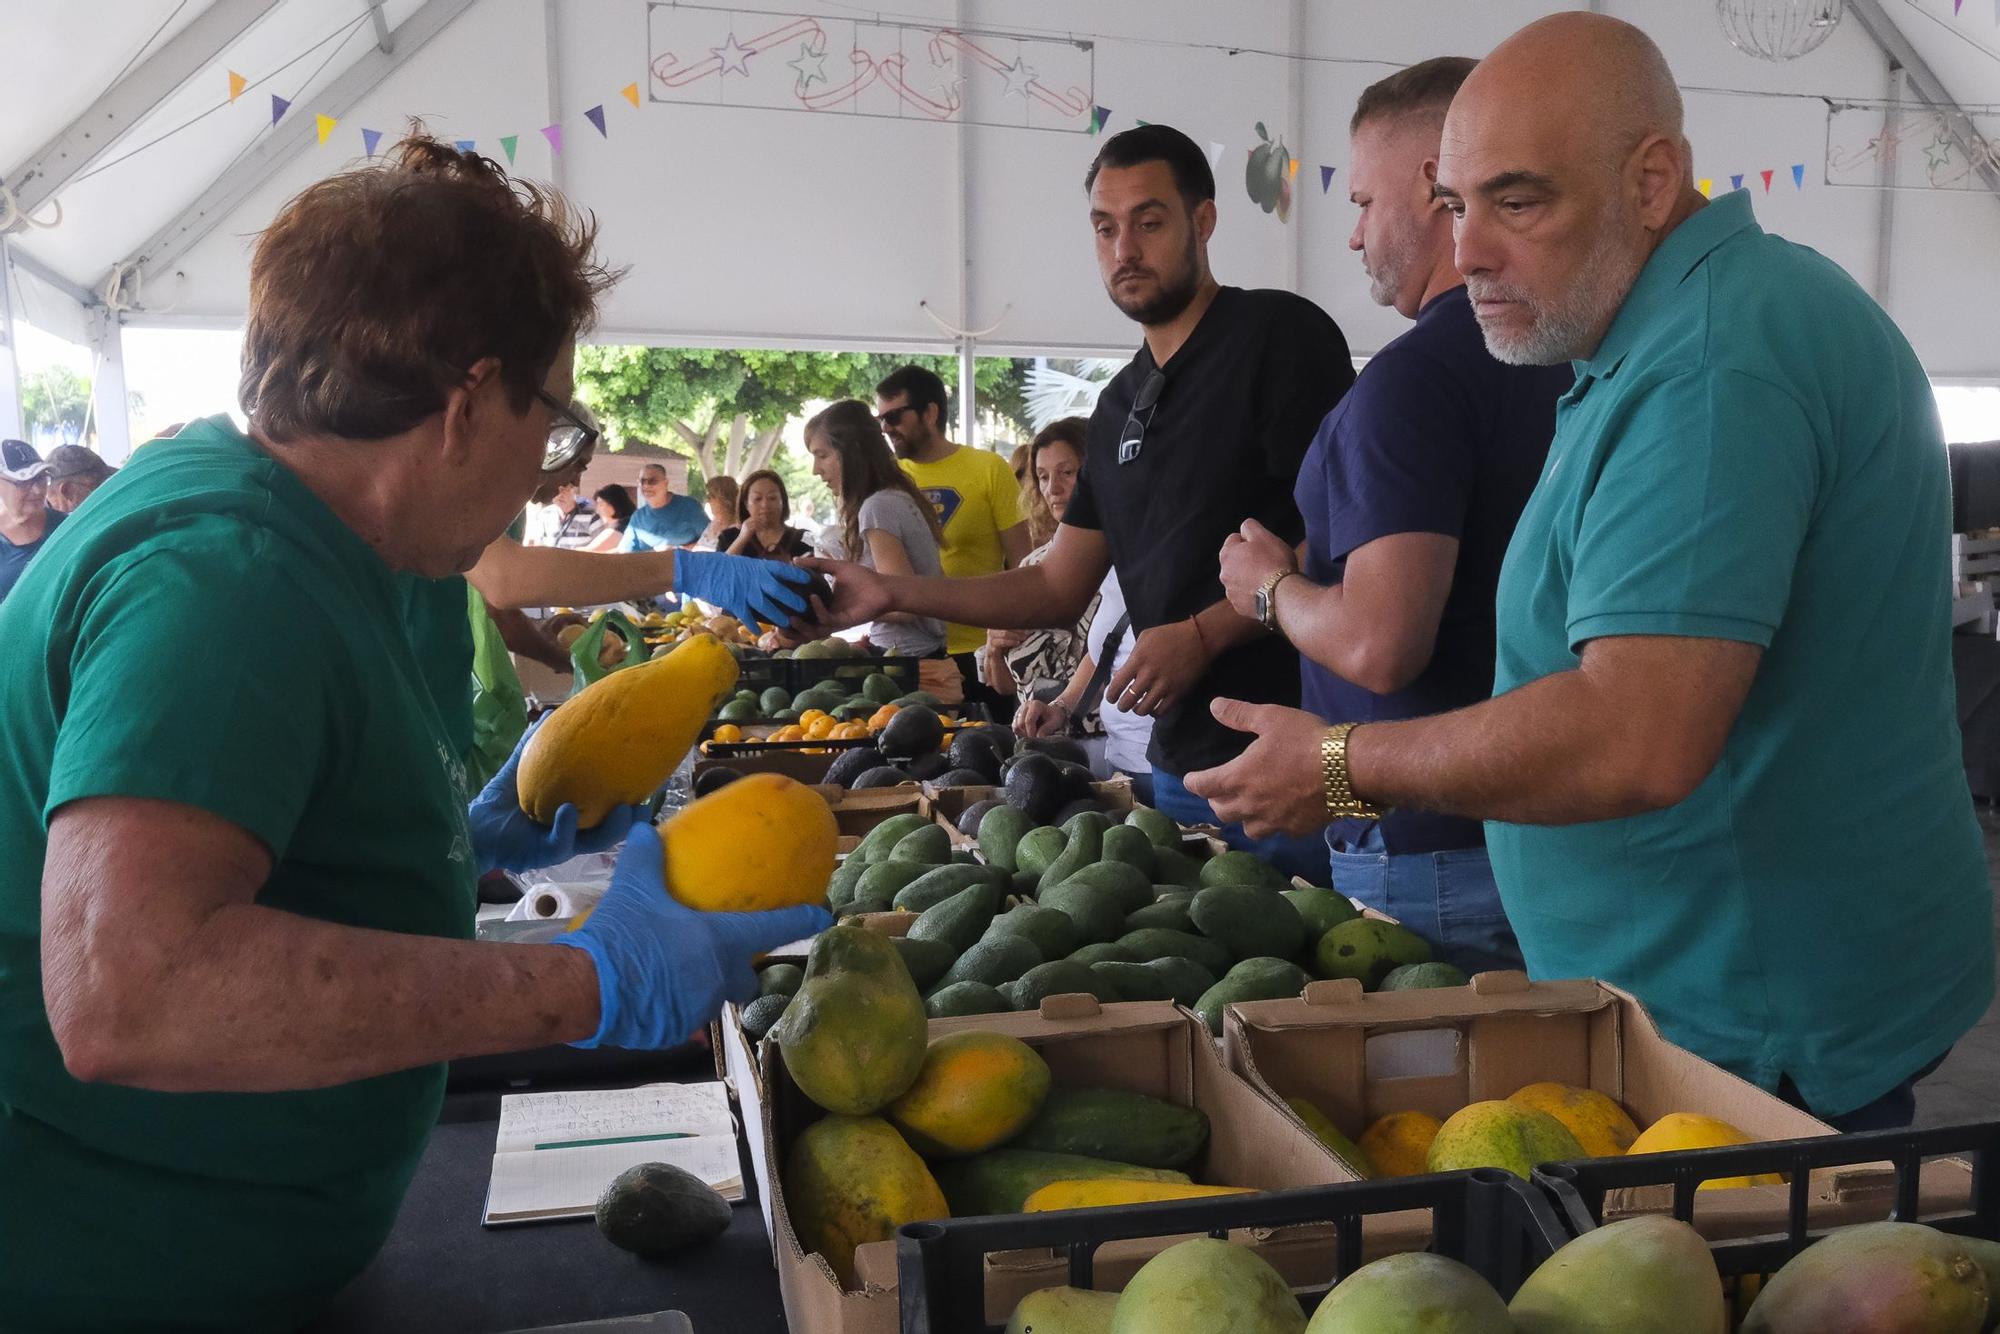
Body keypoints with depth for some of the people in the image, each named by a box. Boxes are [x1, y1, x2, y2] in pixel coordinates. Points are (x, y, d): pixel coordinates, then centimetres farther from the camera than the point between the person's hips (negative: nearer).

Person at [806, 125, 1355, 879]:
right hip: (1179, 764, 7)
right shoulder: (1122, 402, 16)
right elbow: (1061, 589, 16)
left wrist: (1204, 634, -19)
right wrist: (892, 593, 8)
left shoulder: (1280, 334, -6)